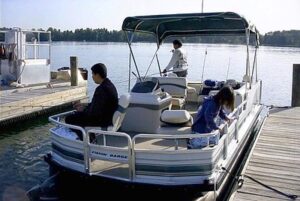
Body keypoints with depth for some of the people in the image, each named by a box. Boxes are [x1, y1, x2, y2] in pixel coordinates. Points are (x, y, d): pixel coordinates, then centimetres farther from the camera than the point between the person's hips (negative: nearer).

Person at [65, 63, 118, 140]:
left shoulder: (101, 89, -26)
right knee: (77, 114, 26)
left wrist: (83, 110, -5)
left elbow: (94, 112, -23)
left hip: (102, 120, -10)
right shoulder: (110, 85, 5)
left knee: (69, 119, 0)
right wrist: (84, 106, 12)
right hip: (108, 116, 10)